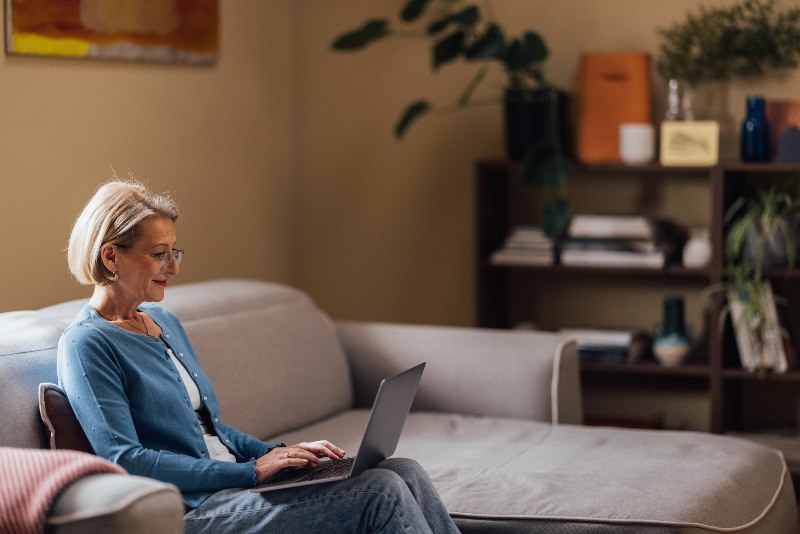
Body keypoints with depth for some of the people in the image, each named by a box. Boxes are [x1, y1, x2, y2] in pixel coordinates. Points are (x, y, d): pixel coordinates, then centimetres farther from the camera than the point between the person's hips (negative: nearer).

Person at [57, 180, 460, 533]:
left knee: (404, 472, -10)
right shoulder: (86, 344, -9)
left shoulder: (164, 322, 18)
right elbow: (124, 460, -19)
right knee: (381, 493, -21)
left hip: (230, 484, 9)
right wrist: (250, 471, -19)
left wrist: (279, 453, 7)